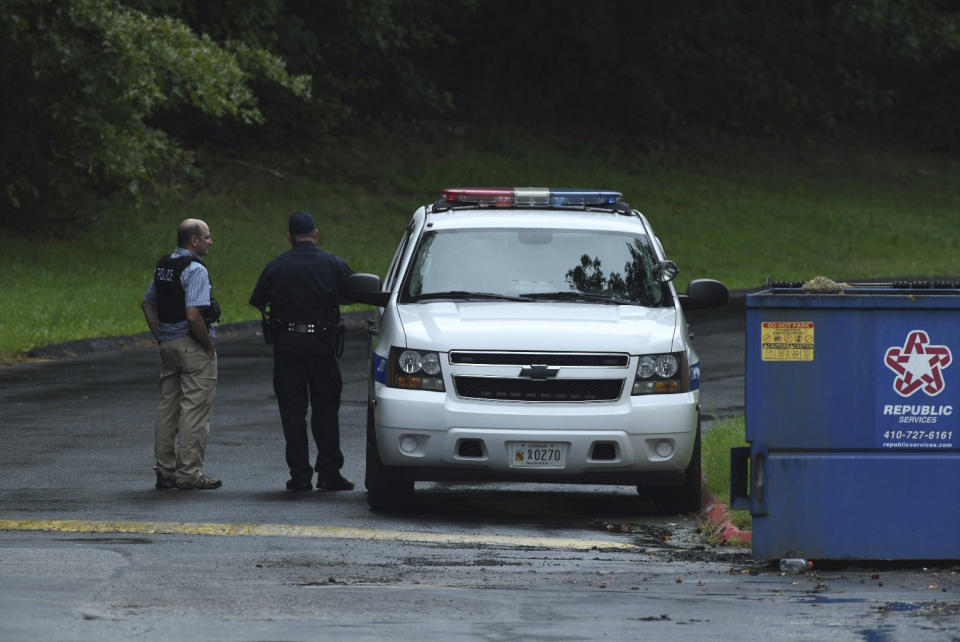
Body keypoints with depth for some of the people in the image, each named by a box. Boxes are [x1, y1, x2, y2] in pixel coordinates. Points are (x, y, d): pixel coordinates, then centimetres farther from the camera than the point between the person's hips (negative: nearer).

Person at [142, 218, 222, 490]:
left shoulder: (163, 266, 10)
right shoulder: (195, 270, -17)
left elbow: (148, 303, 19)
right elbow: (193, 315, -25)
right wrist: (209, 344, -13)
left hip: (168, 343, 8)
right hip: (193, 346, -8)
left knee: (168, 407, 12)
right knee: (195, 409, -4)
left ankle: (164, 470, 15)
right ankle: (189, 472, -6)